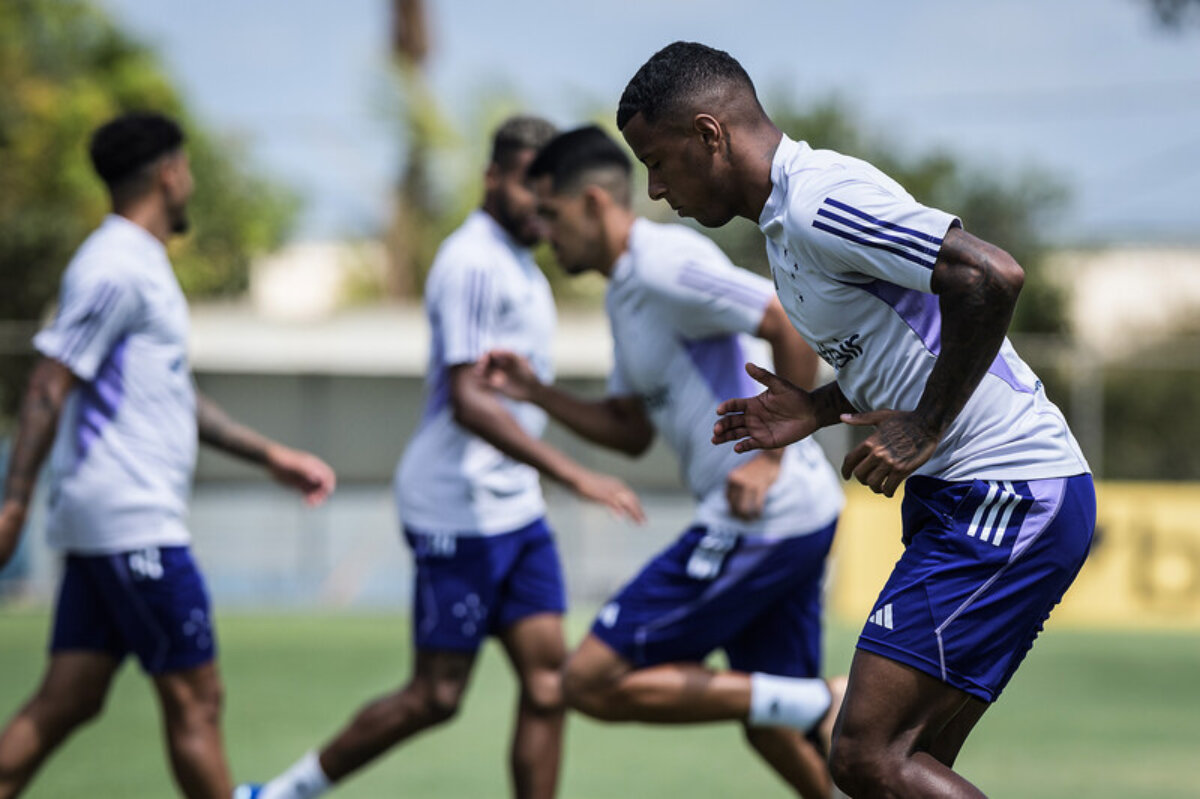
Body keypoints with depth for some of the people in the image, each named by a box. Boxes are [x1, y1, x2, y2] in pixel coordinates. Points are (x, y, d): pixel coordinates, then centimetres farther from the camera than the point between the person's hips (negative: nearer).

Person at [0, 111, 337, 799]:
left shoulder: (141, 264, 19)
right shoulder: (116, 269, -12)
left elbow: (172, 395, 26)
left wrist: (270, 454, 24)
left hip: (107, 527, 10)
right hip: (132, 522, -10)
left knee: (68, 702, 7)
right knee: (195, 701, -3)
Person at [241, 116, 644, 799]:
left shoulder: (517, 264, 16)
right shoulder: (475, 263, -15)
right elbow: (467, 401, -24)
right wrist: (574, 475, -27)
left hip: (515, 508, 9)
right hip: (461, 511, -9)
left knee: (548, 679, 0)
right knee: (436, 696, -4)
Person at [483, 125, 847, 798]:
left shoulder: (665, 265, -13)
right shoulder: (625, 293, 19)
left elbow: (797, 326, -21)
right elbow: (631, 432, 25)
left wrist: (770, 457, -20)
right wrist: (536, 392, 14)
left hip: (763, 517, -10)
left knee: (593, 682, -8)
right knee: (773, 728, 18)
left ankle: (818, 707, -11)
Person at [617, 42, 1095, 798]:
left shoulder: (818, 203, -16)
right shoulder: (789, 214, 16)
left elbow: (992, 276, -27)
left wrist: (925, 428, -18)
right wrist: (822, 407, 12)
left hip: (1008, 499, -10)